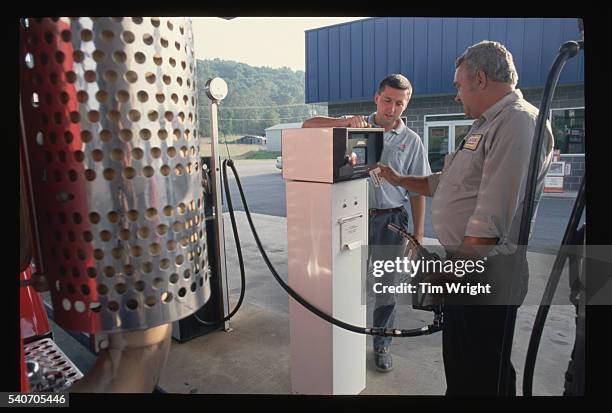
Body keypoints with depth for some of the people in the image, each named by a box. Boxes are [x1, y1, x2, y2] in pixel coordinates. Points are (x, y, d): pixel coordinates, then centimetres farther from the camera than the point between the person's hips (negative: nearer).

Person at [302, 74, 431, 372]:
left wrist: (418, 234, 1)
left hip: (390, 220, 0)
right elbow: (308, 126, -5)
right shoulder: (355, 128, 2)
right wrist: (344, 121, -22)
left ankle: (381, 344, 29)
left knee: (386, 284, 11)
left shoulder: (411, 141, 3)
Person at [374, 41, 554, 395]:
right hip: (464, 263, 10)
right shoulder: (488, 125, 17)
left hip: (487, 273, -10)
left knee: (482, 375, 8)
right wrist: (400, 180, 28)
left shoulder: (518, 121, -18)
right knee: (459, 364, 23)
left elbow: (490, 221, -26)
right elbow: (445, 184, 25)